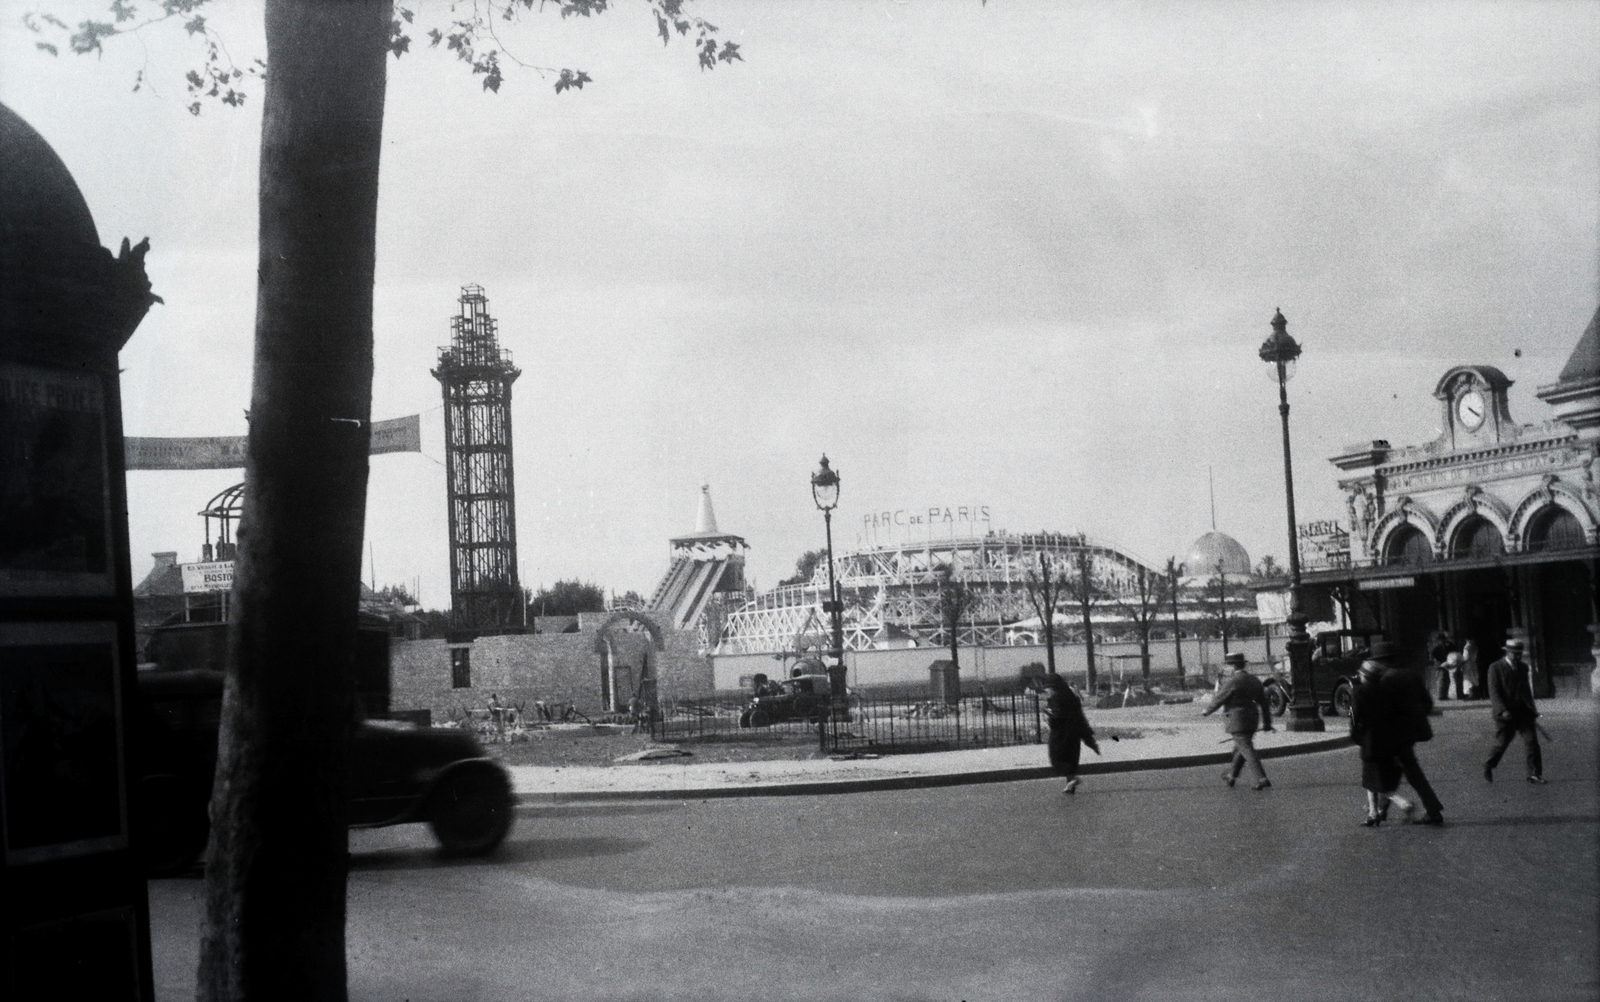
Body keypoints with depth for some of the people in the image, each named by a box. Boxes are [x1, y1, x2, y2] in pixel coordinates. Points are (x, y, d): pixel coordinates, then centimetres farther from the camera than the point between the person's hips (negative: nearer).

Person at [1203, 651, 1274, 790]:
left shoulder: (1233, 681, -15)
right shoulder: (1254, 680, 9)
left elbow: (1218, 699, -8)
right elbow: (1264, 702, 12)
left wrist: (1207, 711, 9)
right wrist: (1267, 722, 18)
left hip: (1238, 720, -8)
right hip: (1252, 718, 8)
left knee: (1246, 750, -7)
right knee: (1239, 748, 21)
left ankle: (1262, 779, -16)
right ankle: (1232, 776, 34)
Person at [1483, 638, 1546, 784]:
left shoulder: (1524, 667, 10)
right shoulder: (1495, 668, -6)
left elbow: (1527, 690, 19)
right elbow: (1494, 692, -12)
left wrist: (1532, 709, 17)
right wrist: (1503, 711, -23)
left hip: (1523, 712, 4)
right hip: (1505, 713, -4)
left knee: (1532, 741, -6)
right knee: (1502, 743, 2)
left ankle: (1535, 774, -1)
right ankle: (1488, 767, 27)